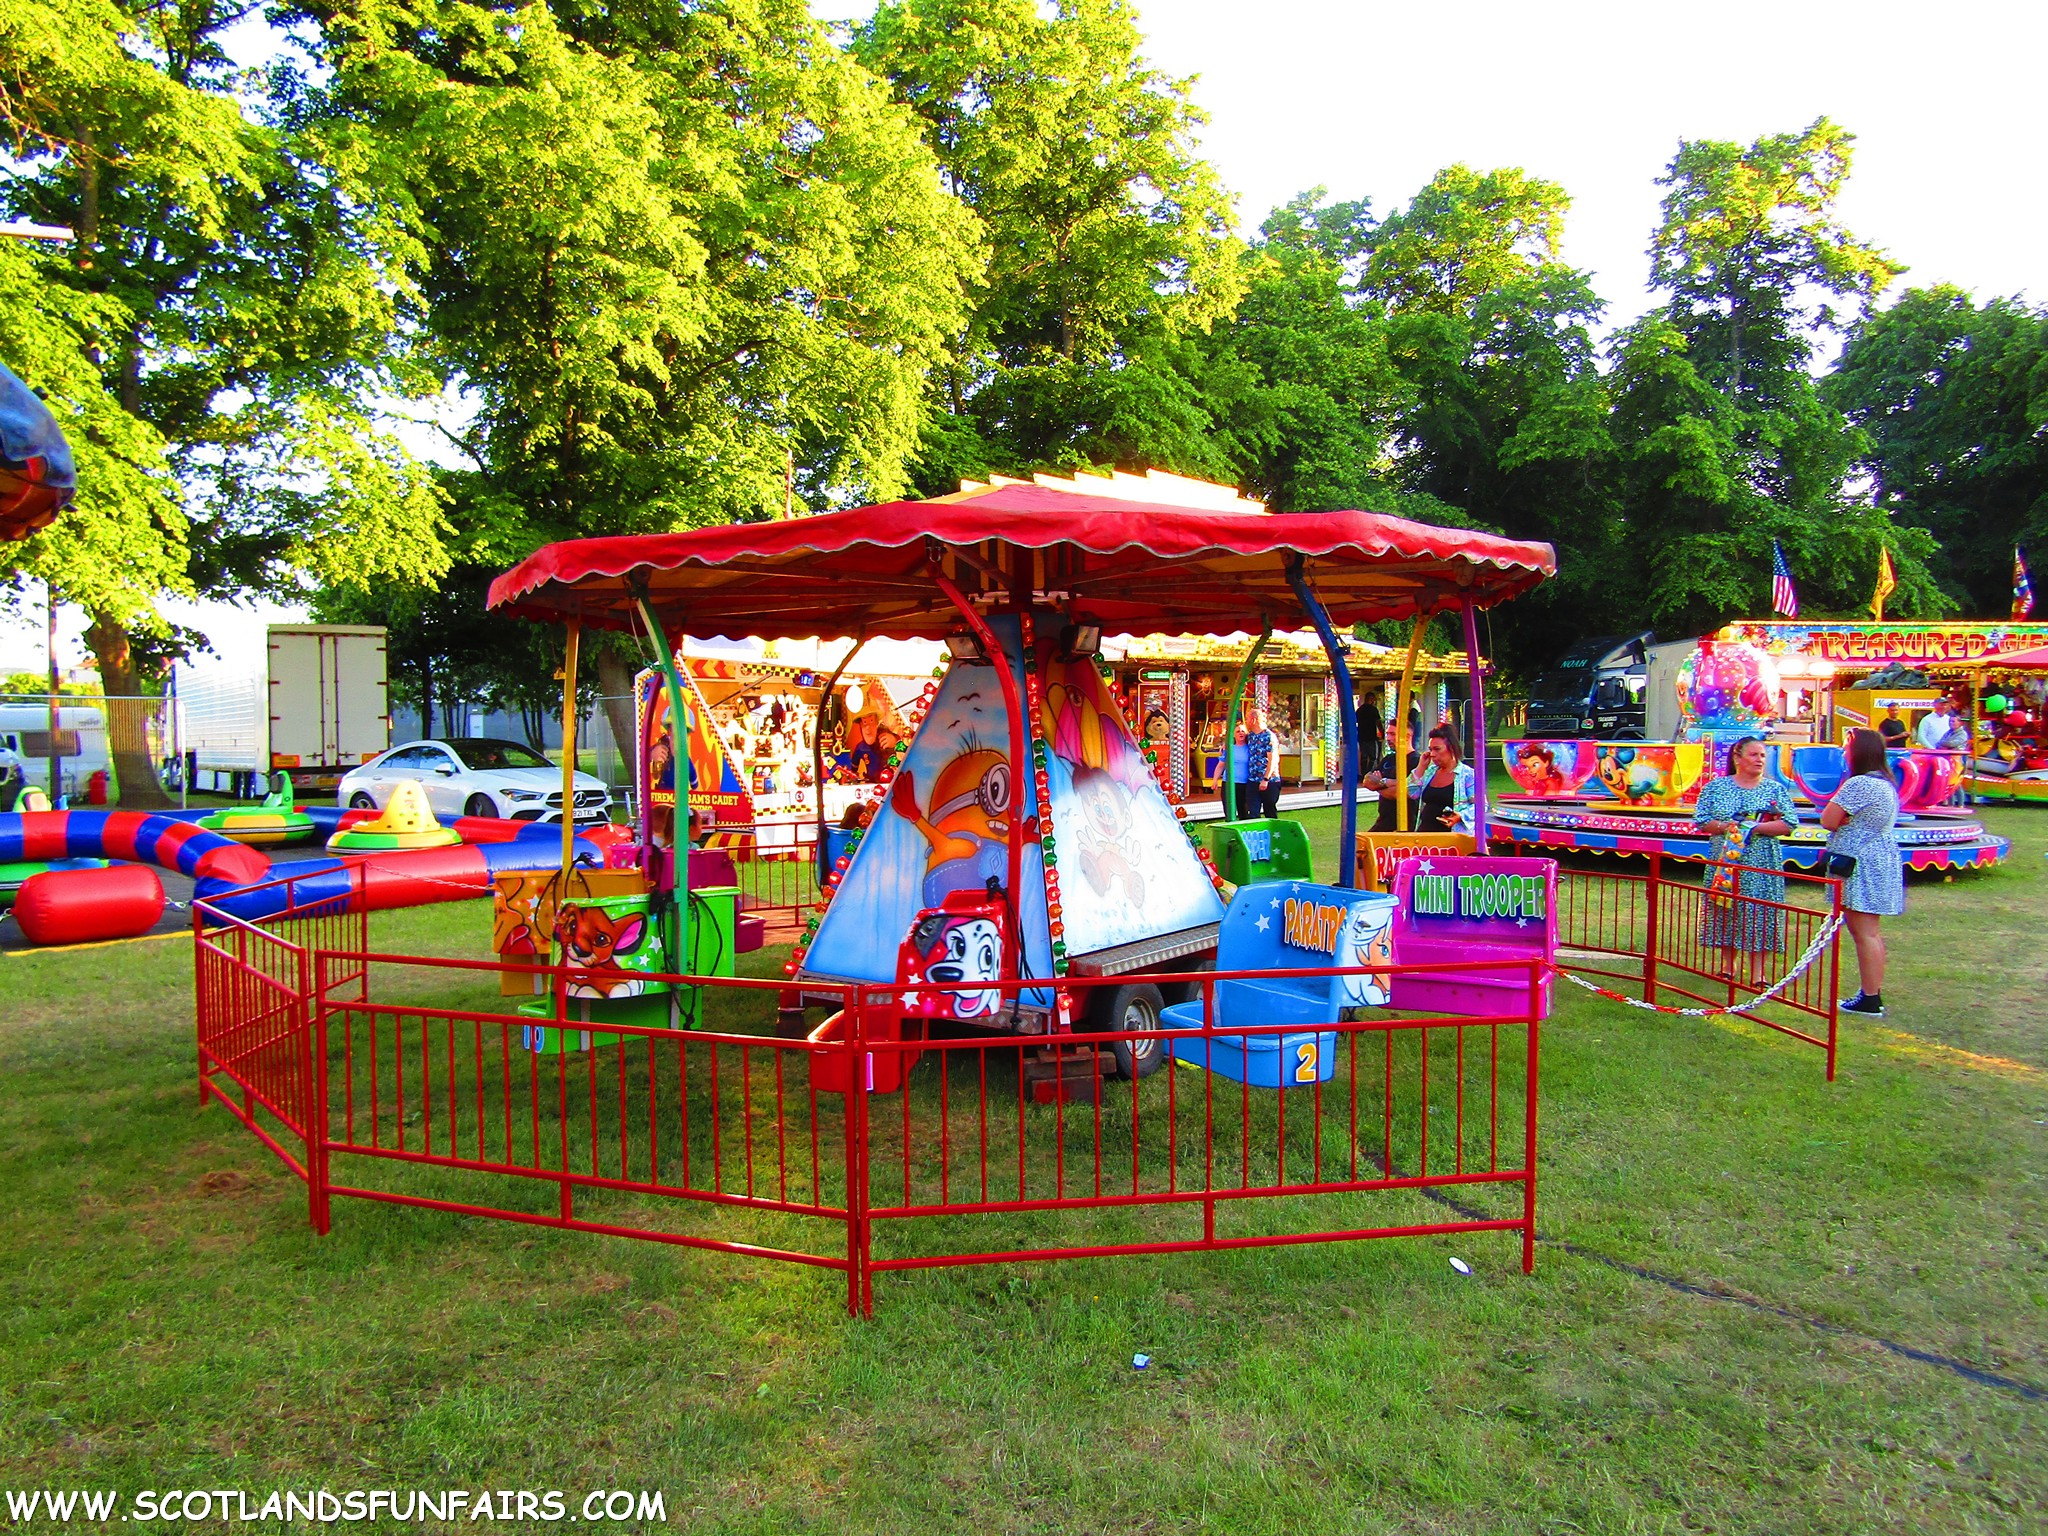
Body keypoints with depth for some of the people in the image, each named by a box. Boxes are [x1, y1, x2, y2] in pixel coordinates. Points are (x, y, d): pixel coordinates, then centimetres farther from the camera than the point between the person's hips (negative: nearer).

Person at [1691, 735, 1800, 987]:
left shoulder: (1776, 789, 5)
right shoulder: (1716, 787, 6)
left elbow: (1789, 824, -3)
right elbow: (1701, 821, 1)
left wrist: (1754, 828, -15)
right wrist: (1725, 827, -16)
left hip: (1761, 865, -1)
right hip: (1725, 862, 1)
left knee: (1759, 914, -3)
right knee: (1725, 912, 6)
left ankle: (1757, 974, 3)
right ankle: (1729, 967, 19)